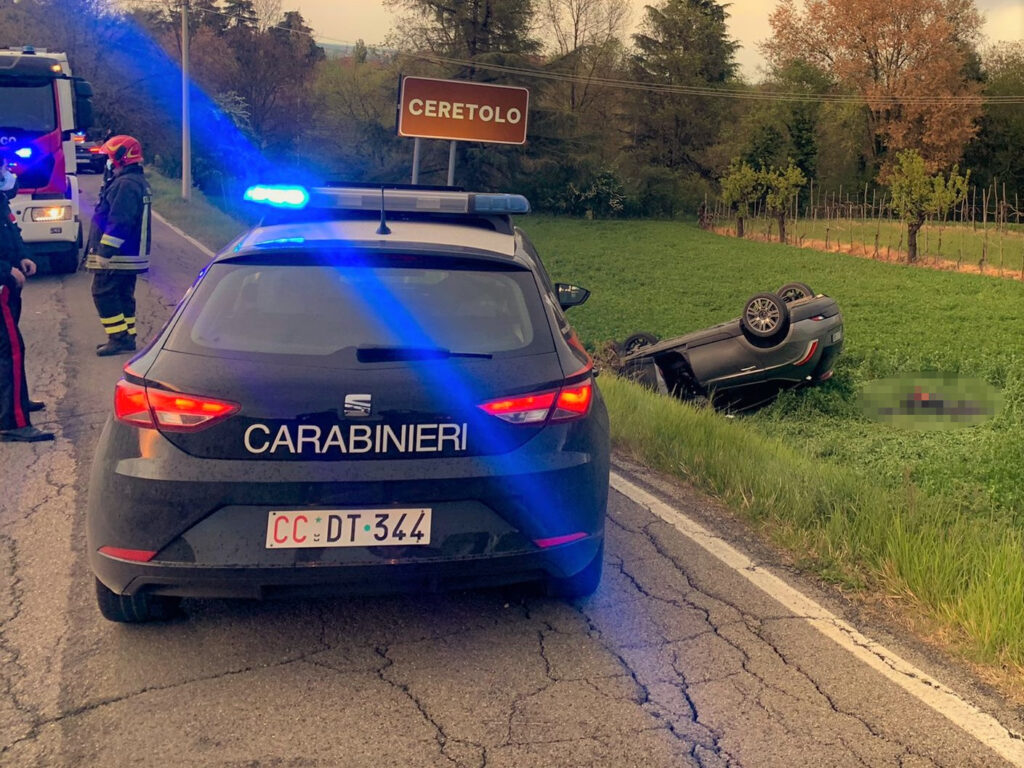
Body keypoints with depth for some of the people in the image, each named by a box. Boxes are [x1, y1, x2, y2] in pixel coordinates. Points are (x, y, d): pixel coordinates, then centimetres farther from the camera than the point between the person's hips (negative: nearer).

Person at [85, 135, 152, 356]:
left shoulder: (126, 184, -19)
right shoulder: (137, 182, 16)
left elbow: (118, 223, -25)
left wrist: (104, 251, -23)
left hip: (118, 256, -10)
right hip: (132, 255, 11)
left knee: (103, 294, -7)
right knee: (122, 295, 15)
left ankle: (119, 338, -7)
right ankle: (126, 337, 19)